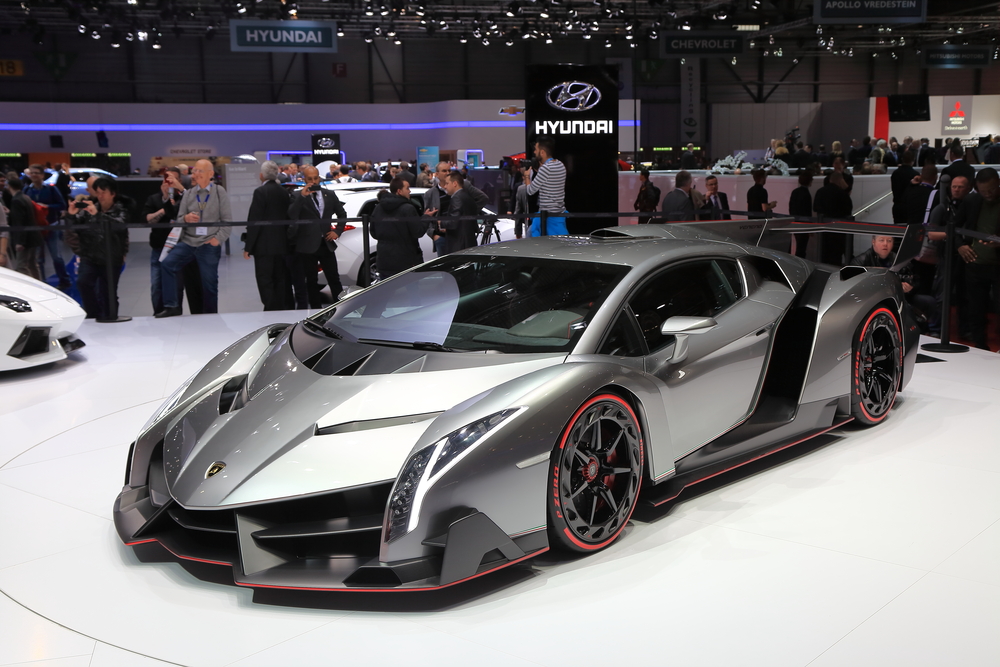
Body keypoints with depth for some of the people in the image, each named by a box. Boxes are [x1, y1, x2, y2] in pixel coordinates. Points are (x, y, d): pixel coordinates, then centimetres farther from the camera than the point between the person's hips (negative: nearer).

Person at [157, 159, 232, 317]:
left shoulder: (219, 192, 1)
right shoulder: (188, 193, 9)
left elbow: (227, 220, -1)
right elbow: (179, 220, 11)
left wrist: (219, 238, -12)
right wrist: (186, 218, -12)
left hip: (209, 245, -3)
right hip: (187, 242, 3)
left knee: (209, 283, 4)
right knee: (167, 264, -16)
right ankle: (171, 306, -9)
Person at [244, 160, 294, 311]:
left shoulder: (260, 192, -12)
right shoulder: (284, 192, 10)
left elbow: (254, 222, -15)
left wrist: (248, 247, -11)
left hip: (264, 246, -7)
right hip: (282, 245, 7)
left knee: (265, 281, -3)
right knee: (280, 280, 12)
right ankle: (282, 308, 16)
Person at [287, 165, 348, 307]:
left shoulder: (330, 195, 8)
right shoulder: (298, 196, -3)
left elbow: (342, 214, 19)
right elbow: (292, 215, -20)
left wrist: (338, 231, 5)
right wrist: (302, 196, -26)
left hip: (326, 244, 3)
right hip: (307, 246, -3)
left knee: (334, 279, 6)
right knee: (311, 282, 7)